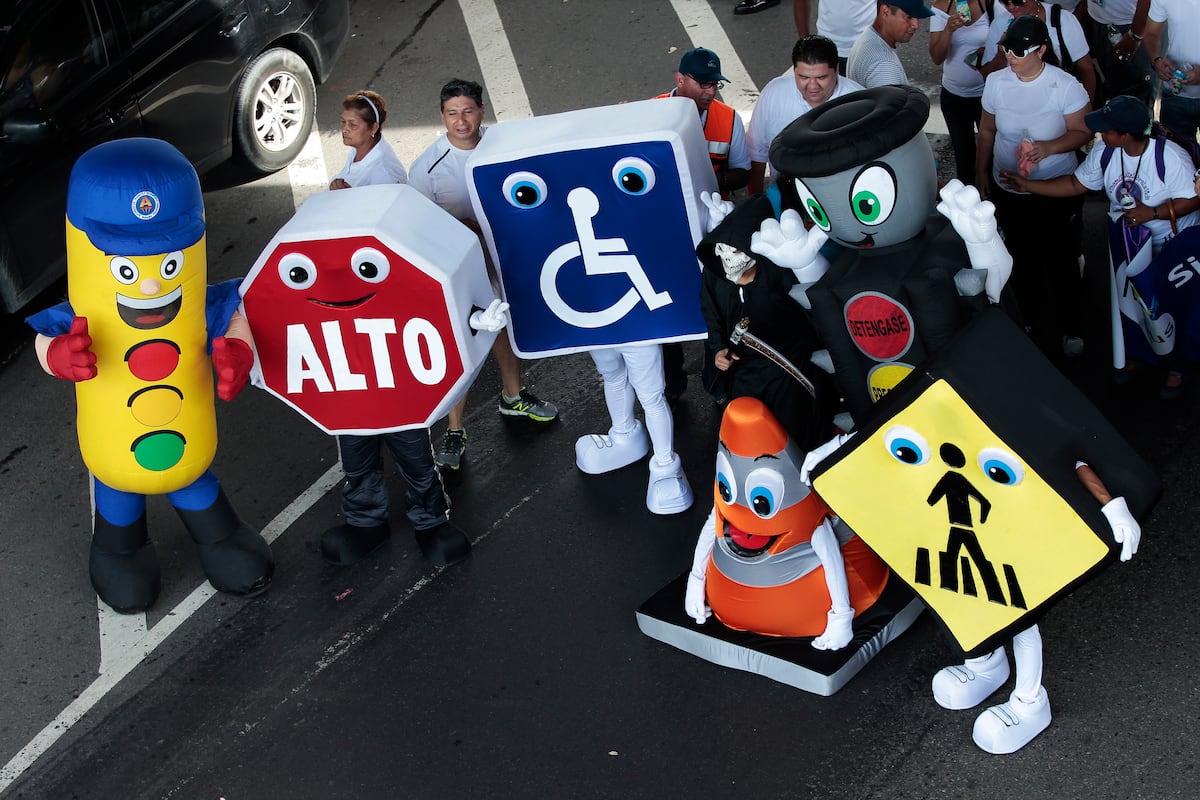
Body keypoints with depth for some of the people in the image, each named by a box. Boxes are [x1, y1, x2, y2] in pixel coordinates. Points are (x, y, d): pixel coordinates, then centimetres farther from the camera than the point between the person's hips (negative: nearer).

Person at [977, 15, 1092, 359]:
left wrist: (1048, 147, -29)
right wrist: (981, 172, 11)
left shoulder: (1065, 86, -20)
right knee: (1024, 262, 19)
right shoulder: (996, 82, -9)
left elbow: (1082, 131, -12)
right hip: (1009, 191, 3)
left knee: (1061, 262, 13)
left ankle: (1069, 328, 34)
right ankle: (1036, 327, 39)